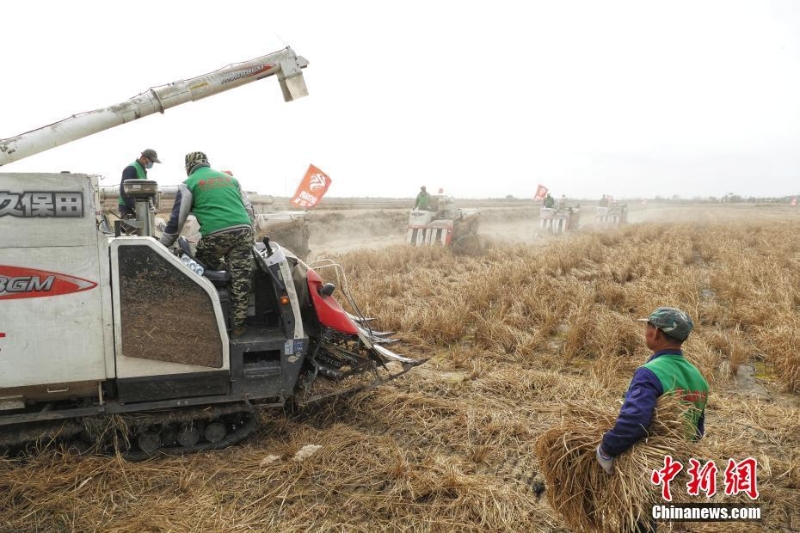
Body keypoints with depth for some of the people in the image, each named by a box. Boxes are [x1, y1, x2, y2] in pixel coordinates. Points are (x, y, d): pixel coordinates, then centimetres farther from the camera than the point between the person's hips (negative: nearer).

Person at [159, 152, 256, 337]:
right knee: (240, 278, 6)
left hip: (216, 234, -4)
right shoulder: (230, 178, 27)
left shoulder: (189, 183, 13)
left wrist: (163, 246, 20)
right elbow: (249, 209, 27)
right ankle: (238, 324, 9)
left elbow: (177, 219, 11)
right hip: (243, 230, 4)